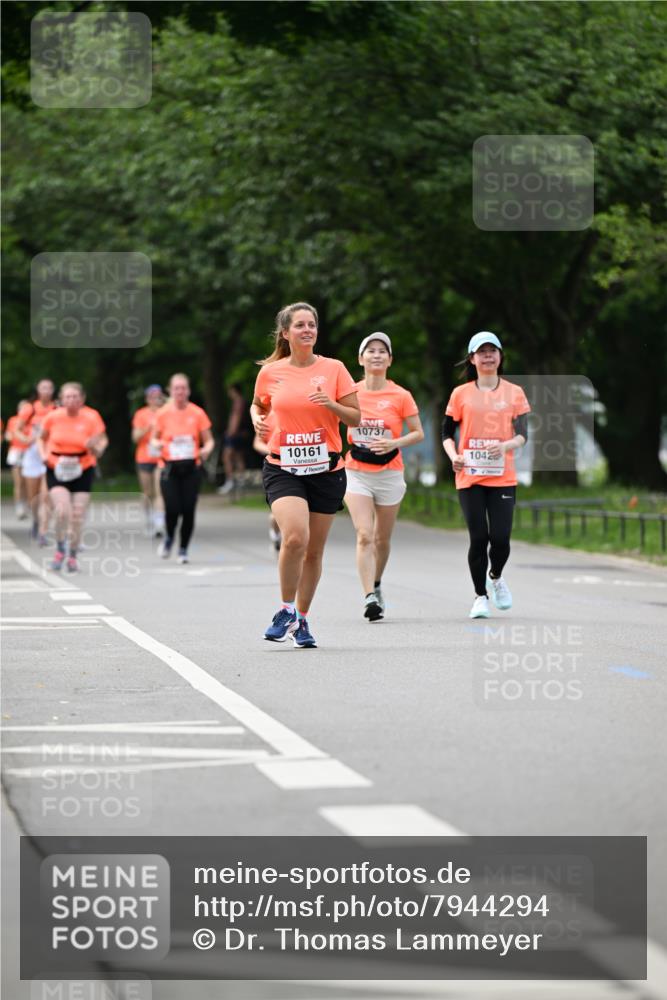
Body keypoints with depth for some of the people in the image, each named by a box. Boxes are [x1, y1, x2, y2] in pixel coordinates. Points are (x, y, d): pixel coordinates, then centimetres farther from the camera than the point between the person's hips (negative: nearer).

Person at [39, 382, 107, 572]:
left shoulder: (91, 418, -9)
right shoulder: (53, 417, -6)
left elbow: (102, 441, -8)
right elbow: (42, 438, 12)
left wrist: (95, 447, -31)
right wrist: (43, 454, -5)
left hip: (83, 471, 1)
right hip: (57, 471, 0)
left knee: (78, 516, 1)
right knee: (62, 510, -20)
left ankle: (73, 555, 20)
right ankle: (60, 550, 3)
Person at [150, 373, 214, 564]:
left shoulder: (197, 413, 2)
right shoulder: (162, 414, 2)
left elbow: (209, 440, 8)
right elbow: (154, 438, 12)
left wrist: (206, 449, -14)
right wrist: (156, 444, -11)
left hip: (191, 467, 1)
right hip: (169, 468, -1)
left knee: (188, 510, -4)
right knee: (172, 509, -12)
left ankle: (183, 549, 14)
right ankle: (169, 538, 21)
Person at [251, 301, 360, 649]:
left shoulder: (334, 369, 1)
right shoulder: (270, 372, 2)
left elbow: (355, 418, 2)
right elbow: (258, 404, 22)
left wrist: (331, 404, -16)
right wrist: (257, 419, 2)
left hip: (326, 470, 1)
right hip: (282, 468, -1)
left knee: (314, 551, 7)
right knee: (294, 537, -24)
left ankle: (301, 619, 25)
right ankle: (286, 610, -4)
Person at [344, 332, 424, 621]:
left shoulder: (400, 396, -3)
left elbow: (418, 433, 0)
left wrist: (393, 444, -16)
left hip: (389, 474, 0)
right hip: (356, 474, 0)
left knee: (382, 538, 11)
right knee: (365, 535, -15)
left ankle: (376, 585, 37)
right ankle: (369, 598, -22)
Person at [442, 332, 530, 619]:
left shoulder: (514, 393, 6)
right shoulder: (461, 394, 6)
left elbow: (522, 434, 3)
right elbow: (447, 433, 10)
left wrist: (506, 445, -18)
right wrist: (453, 455, -10)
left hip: (502, 477, 0)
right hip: (470, 477, 0)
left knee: (500, 538, -8)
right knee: (479, 538, -6)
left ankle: (496, 577, 24)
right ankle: (480, 596, 10)